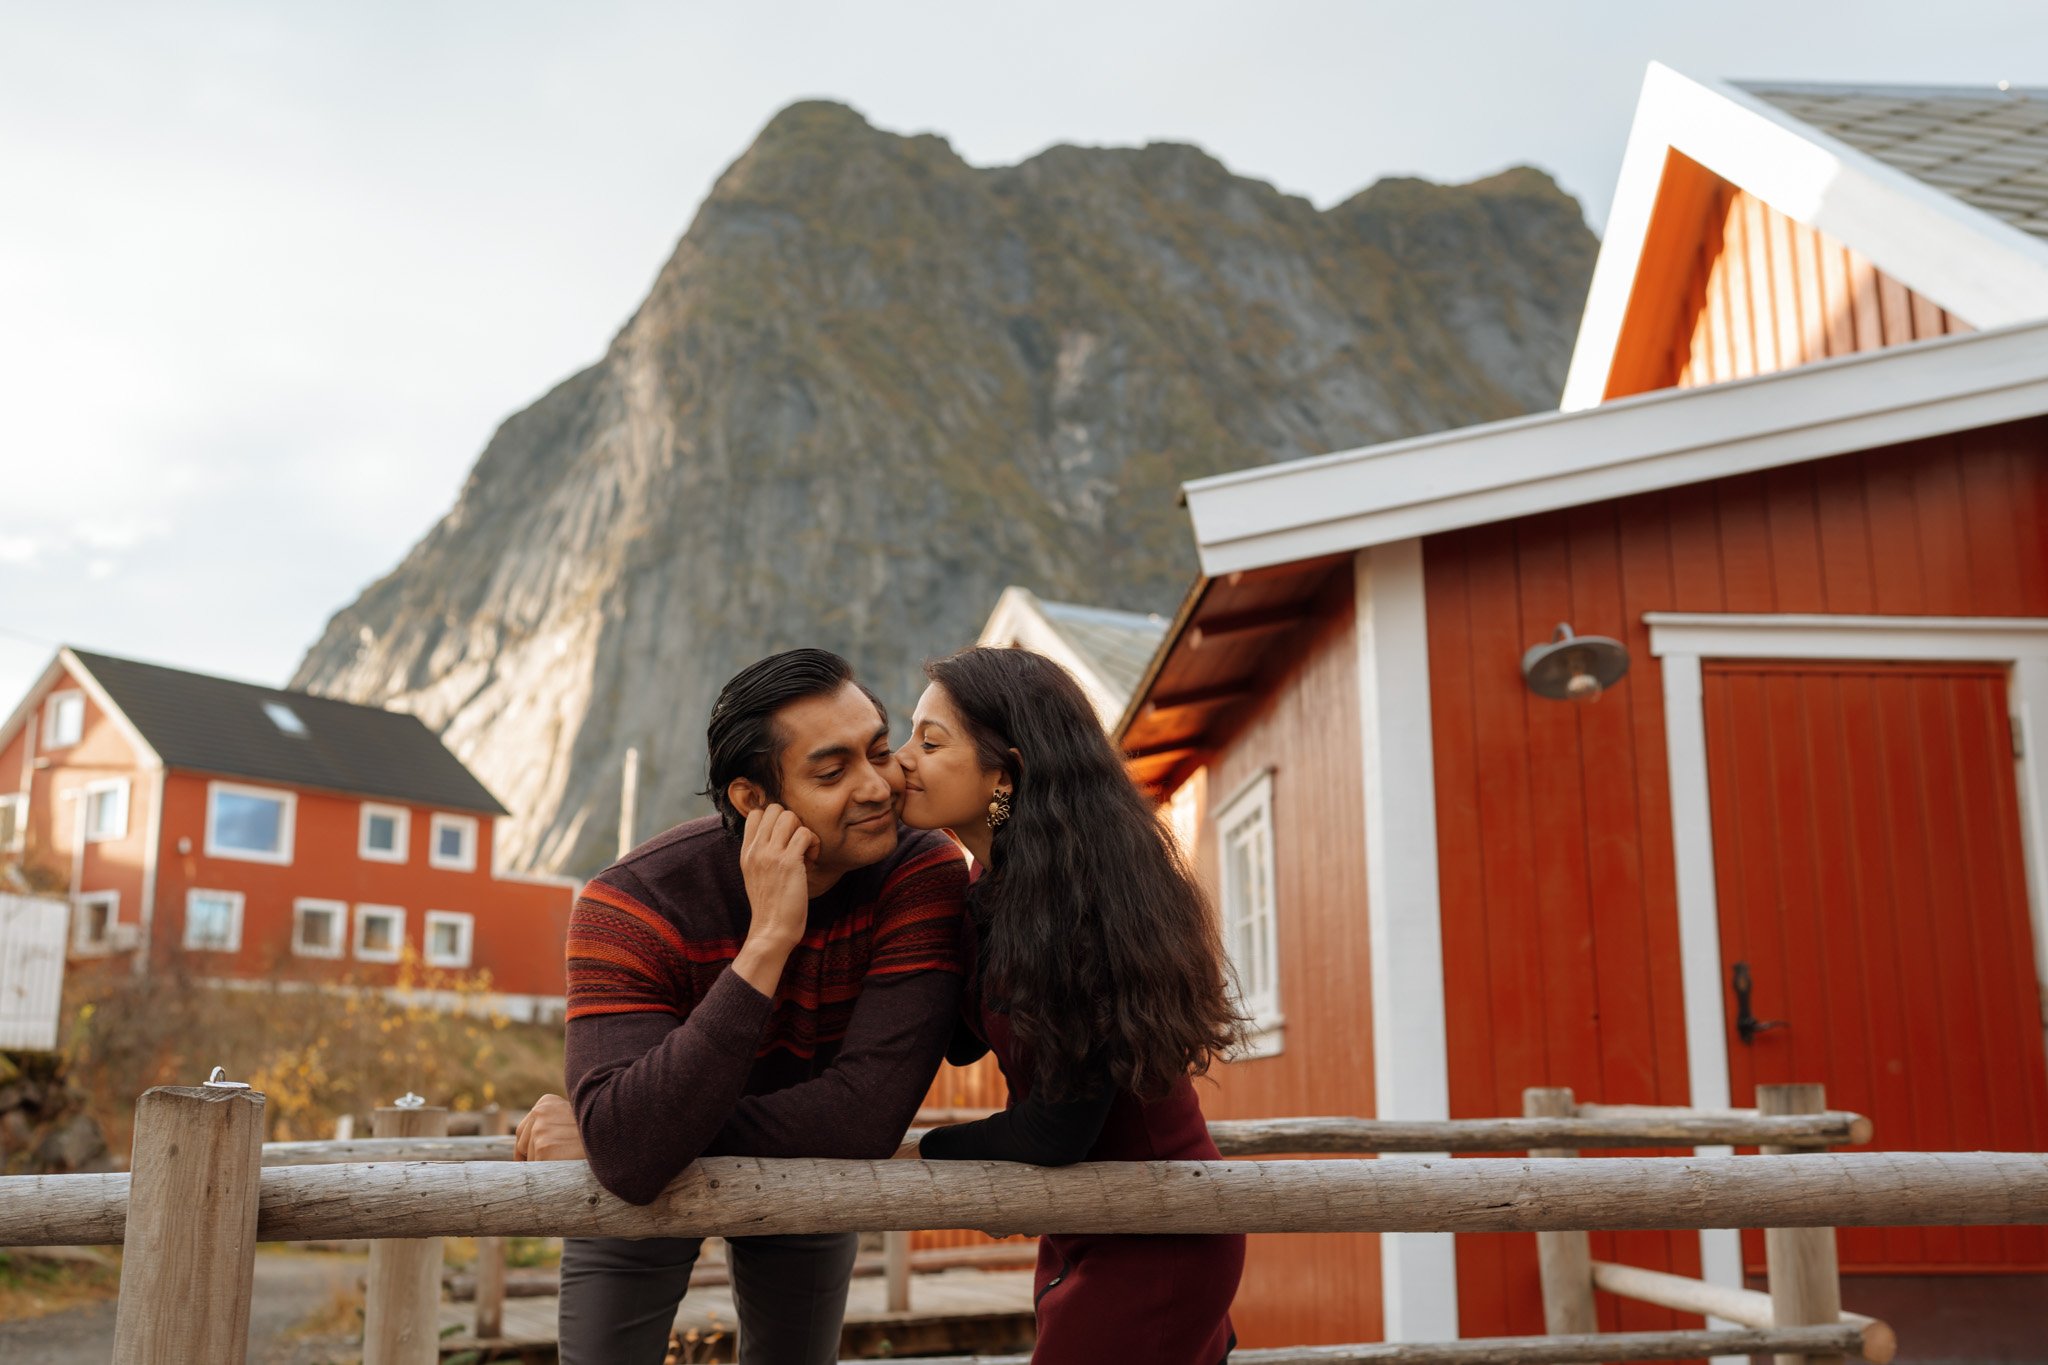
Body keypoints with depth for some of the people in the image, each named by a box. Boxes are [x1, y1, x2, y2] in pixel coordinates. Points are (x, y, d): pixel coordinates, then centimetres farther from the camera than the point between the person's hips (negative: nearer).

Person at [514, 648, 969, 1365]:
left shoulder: (925, 873, -32)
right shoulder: (631, 903, -35)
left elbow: (867, 1115, -39)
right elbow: (630, 1158, -48)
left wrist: (603, 1137, -35)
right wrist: (769, 939, -51)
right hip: (640, 1185, -2)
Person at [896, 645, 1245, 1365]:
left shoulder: (1076, 899, -27)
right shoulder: (994, 886, -1)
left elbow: (1057, 1131, -25)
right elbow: (962, 1040, 5)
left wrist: (921, 1149, -10)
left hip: (1151, 1249, -9)